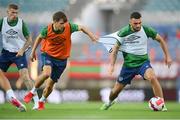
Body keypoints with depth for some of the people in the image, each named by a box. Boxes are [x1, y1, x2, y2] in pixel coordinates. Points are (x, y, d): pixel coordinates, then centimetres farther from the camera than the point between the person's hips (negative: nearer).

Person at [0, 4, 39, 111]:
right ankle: (12, 97, -5)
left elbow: (29, 39, -3)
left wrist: (22, 50, -17)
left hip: (19, 53, -4)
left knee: (25, 75, -16)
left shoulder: (21, 23, -11)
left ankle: (37, 101, -14)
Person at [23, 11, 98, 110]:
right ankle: (32, 92, -9)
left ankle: (42, 101, 33)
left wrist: (91, 35, -21)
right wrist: (33, 52, 8)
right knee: (46, 73, -32)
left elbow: (81, 28, -6)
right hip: (48, 54, -2)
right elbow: (39, 38, 2)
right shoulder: (47, 29, -18)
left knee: (50, 84, 5)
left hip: (61, 59, 2)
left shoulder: (68, 27, -19)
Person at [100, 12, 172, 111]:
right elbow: (115, 49, -3)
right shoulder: (123, 33, -11)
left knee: (152, 78, -33)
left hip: (143, 62, -1)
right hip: (128, 64, 1)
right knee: (116, 90, 9)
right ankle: (109, 102, 45)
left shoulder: (146, 30, -11)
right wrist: (112, 65, -15)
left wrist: (167, 56, 6)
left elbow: (160, 40, 6)